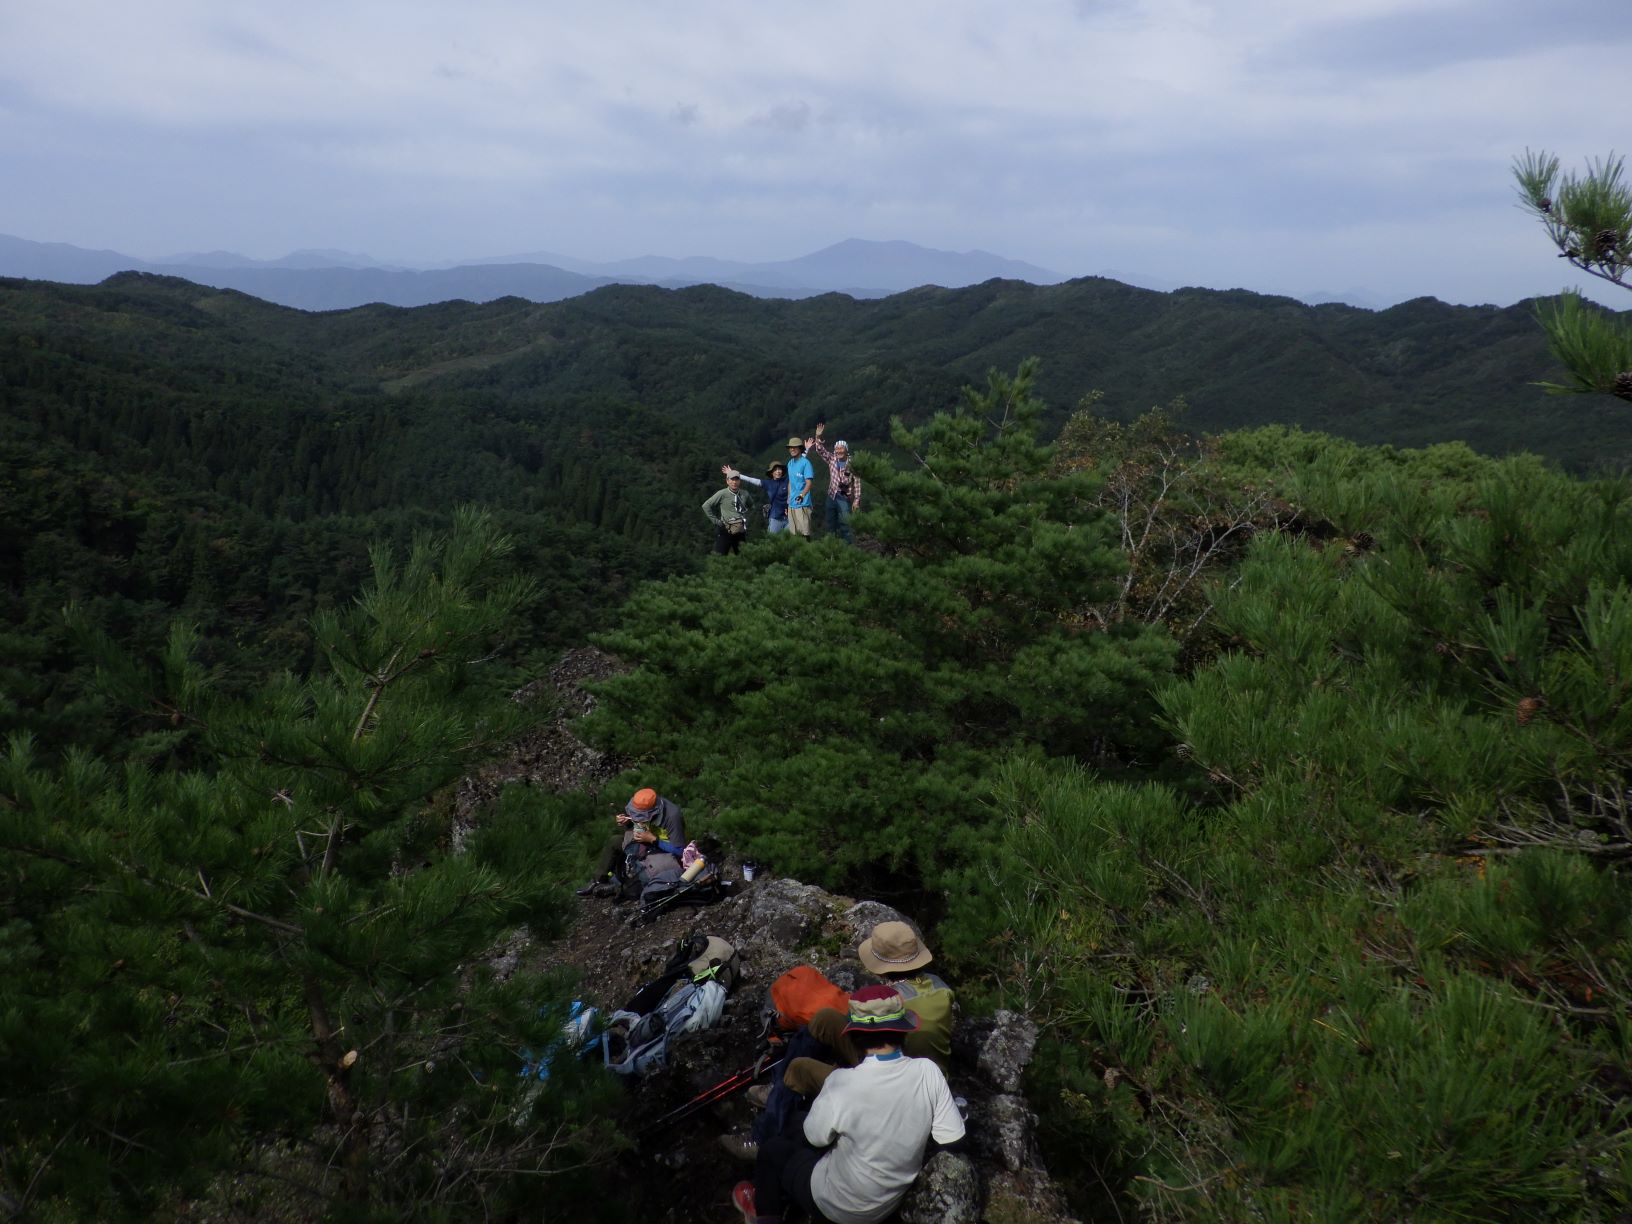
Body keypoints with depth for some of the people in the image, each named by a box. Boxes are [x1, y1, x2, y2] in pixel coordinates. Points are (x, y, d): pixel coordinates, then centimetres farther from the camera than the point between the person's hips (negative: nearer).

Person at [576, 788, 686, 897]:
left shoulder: (672, 816, -34)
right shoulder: (644, 807, -16)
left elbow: (679, 851, -28)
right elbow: (638, 824, 7)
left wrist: (652, 839, -31)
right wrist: (627, 822, -16)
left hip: (665, 850, -7)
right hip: (649, 839, 7)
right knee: (614, 841, -4)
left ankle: (616, 887, -5)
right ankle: (598, 880, -3)